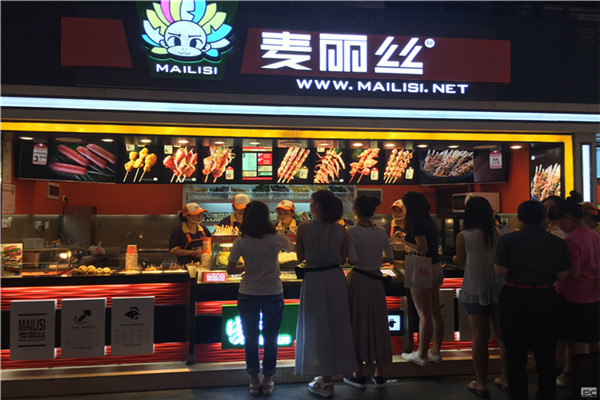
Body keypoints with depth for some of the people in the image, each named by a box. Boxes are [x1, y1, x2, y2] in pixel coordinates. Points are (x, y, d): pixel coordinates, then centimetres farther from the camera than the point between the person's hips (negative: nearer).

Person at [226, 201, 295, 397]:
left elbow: (231, 269, -8)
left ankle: (254, 382, 24)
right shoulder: (276, 238, -9)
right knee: (270, 339, 14)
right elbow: (292, 248, 10)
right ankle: (267, 382, 24)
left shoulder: (241, 241, -10)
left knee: (250, 339, 15)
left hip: (248, 295, 0)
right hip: (273, 294, 0)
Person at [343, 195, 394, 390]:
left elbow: (352, 259, -21)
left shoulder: (352, 232, -13)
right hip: (376, 280, 5)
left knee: (358, 323, 6)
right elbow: (389, 257, 8)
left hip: (358, 279, -4)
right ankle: (379, 375, 22)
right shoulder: (381, 231, 2)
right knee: (378, 323, 13)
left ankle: (359, 374, 14)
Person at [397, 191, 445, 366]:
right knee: (435, 313, 13)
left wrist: (403, 241, -11)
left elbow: (422, 249, -21)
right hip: (436, 268, 10)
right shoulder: (428, 221, 12)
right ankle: (436, 352, 23)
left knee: (424, 315, -2)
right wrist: (405, 237, 22)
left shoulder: (416, 223, -15)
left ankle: (421, 355, 7)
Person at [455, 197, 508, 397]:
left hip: (475, 290, -3)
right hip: (499, 289, 3)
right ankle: (505, 379, 26)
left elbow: (461, 264, 0)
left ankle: (481, 384, 14)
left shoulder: (463, 236, -9)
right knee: (503, 336, 13)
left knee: (480, 337, 5)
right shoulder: (498, 234, -3)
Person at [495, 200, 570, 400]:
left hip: (515, 299, -2)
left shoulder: (509, 239, -11)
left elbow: (500, 270, -12)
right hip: (546, 299, 3)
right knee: (545, 353, 17)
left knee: (516, 353, 11)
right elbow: (562, 276, -2)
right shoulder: (558, 242, -2)